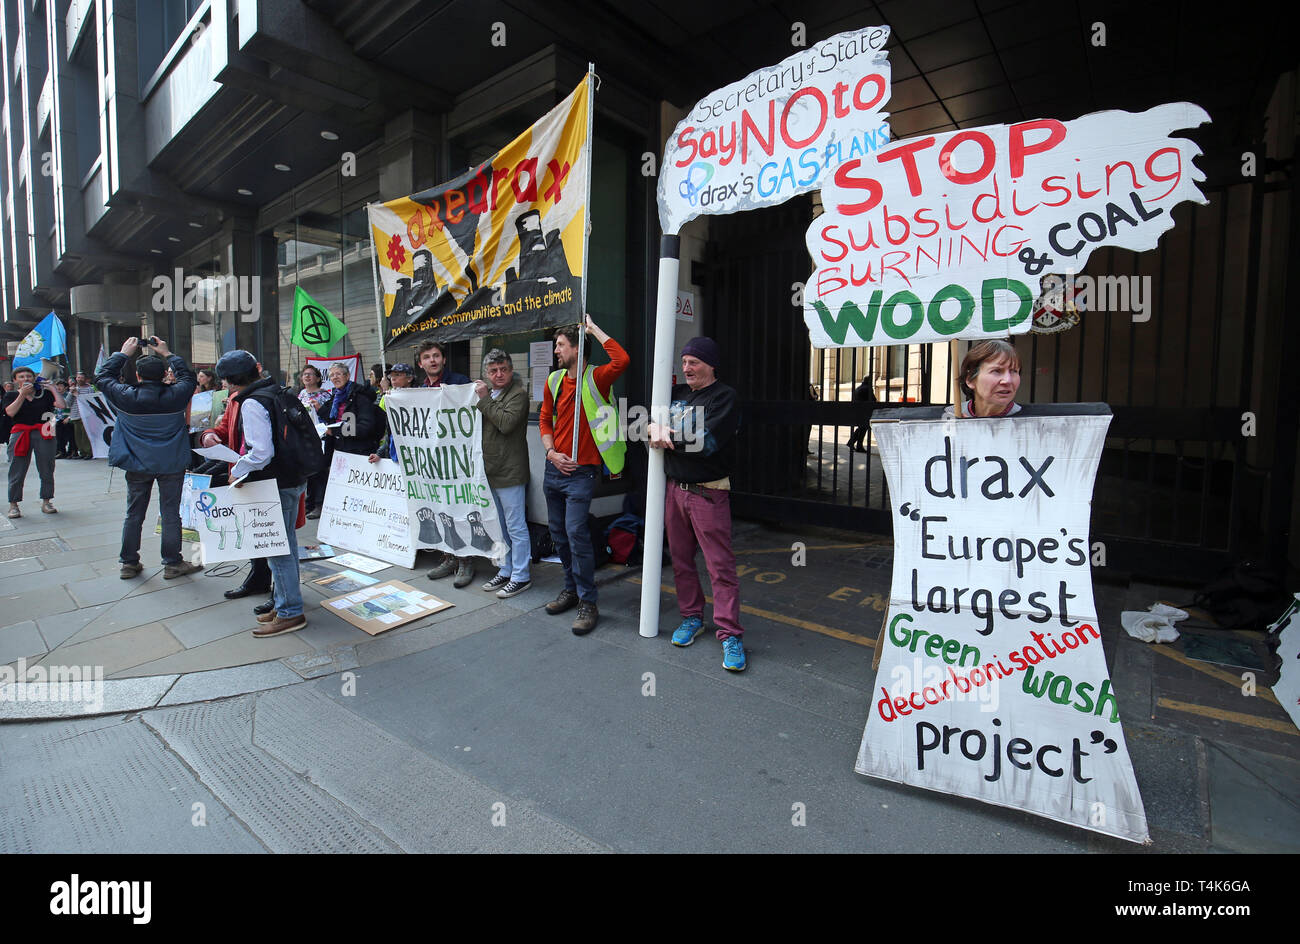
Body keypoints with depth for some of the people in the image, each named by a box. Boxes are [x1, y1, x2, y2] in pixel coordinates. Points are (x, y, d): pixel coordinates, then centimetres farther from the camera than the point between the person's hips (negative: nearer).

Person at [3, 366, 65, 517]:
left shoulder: (45, 394, 11)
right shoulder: (11, 395, 11)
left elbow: (61, 405, -4)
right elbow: (11, 412, -6)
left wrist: (53, 388, 3)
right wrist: (22, 394, -6)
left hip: (43, 434, 1)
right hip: (20, 434, 0)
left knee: (47, 469, 2)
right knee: (17, 471, -1)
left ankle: (46, 502, 11)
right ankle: (13, 505, 5)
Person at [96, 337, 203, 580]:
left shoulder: (126, 396, -9)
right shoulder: (175, 395, -13)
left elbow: (102, 377, 11)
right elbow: (188, 377, 9)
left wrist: (123, 353, 16)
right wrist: (167, 354, 14)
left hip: (137, 465, 2)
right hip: (171, 465, -2)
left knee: (134, 514, 13)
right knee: (170, 514, 4)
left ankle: (129, 563, 21)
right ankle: (172, 564, 10)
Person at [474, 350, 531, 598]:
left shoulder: (518, 393, -9)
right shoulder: (486, 392, 16)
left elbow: (506, 423, -23)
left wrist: (484, 399, -16)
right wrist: (481, 396, 7)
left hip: (509, 473, -9)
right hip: (489, 471, 9)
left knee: (515, 527, 0)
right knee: (500, 527, 17)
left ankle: (520, 576, 10)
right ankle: (505, 571, 30)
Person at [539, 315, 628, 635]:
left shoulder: (595, 378, -9)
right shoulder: (554, 380, 9)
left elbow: (622, 360, -29)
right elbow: (545, 420, 15)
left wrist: (594, 329, -17)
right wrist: (552, 452, -1)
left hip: (581, 470, -7)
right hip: (554, 468, 7)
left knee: (576, 531, -12)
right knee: (558, 531, 15)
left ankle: (587, 603, 1)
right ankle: (572, 588, 32)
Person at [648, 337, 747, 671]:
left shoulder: (724, 397, -6)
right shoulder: (676, 393, 14)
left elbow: (707, 442, -19)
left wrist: (668, 437, -9)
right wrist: (655, 428, -11)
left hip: (708, 493, -6)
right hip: (674, 489, 7)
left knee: (721, 566, -4)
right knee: (681, 559, 14)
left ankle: (730, 635, 4)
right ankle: (692, 617, 29)